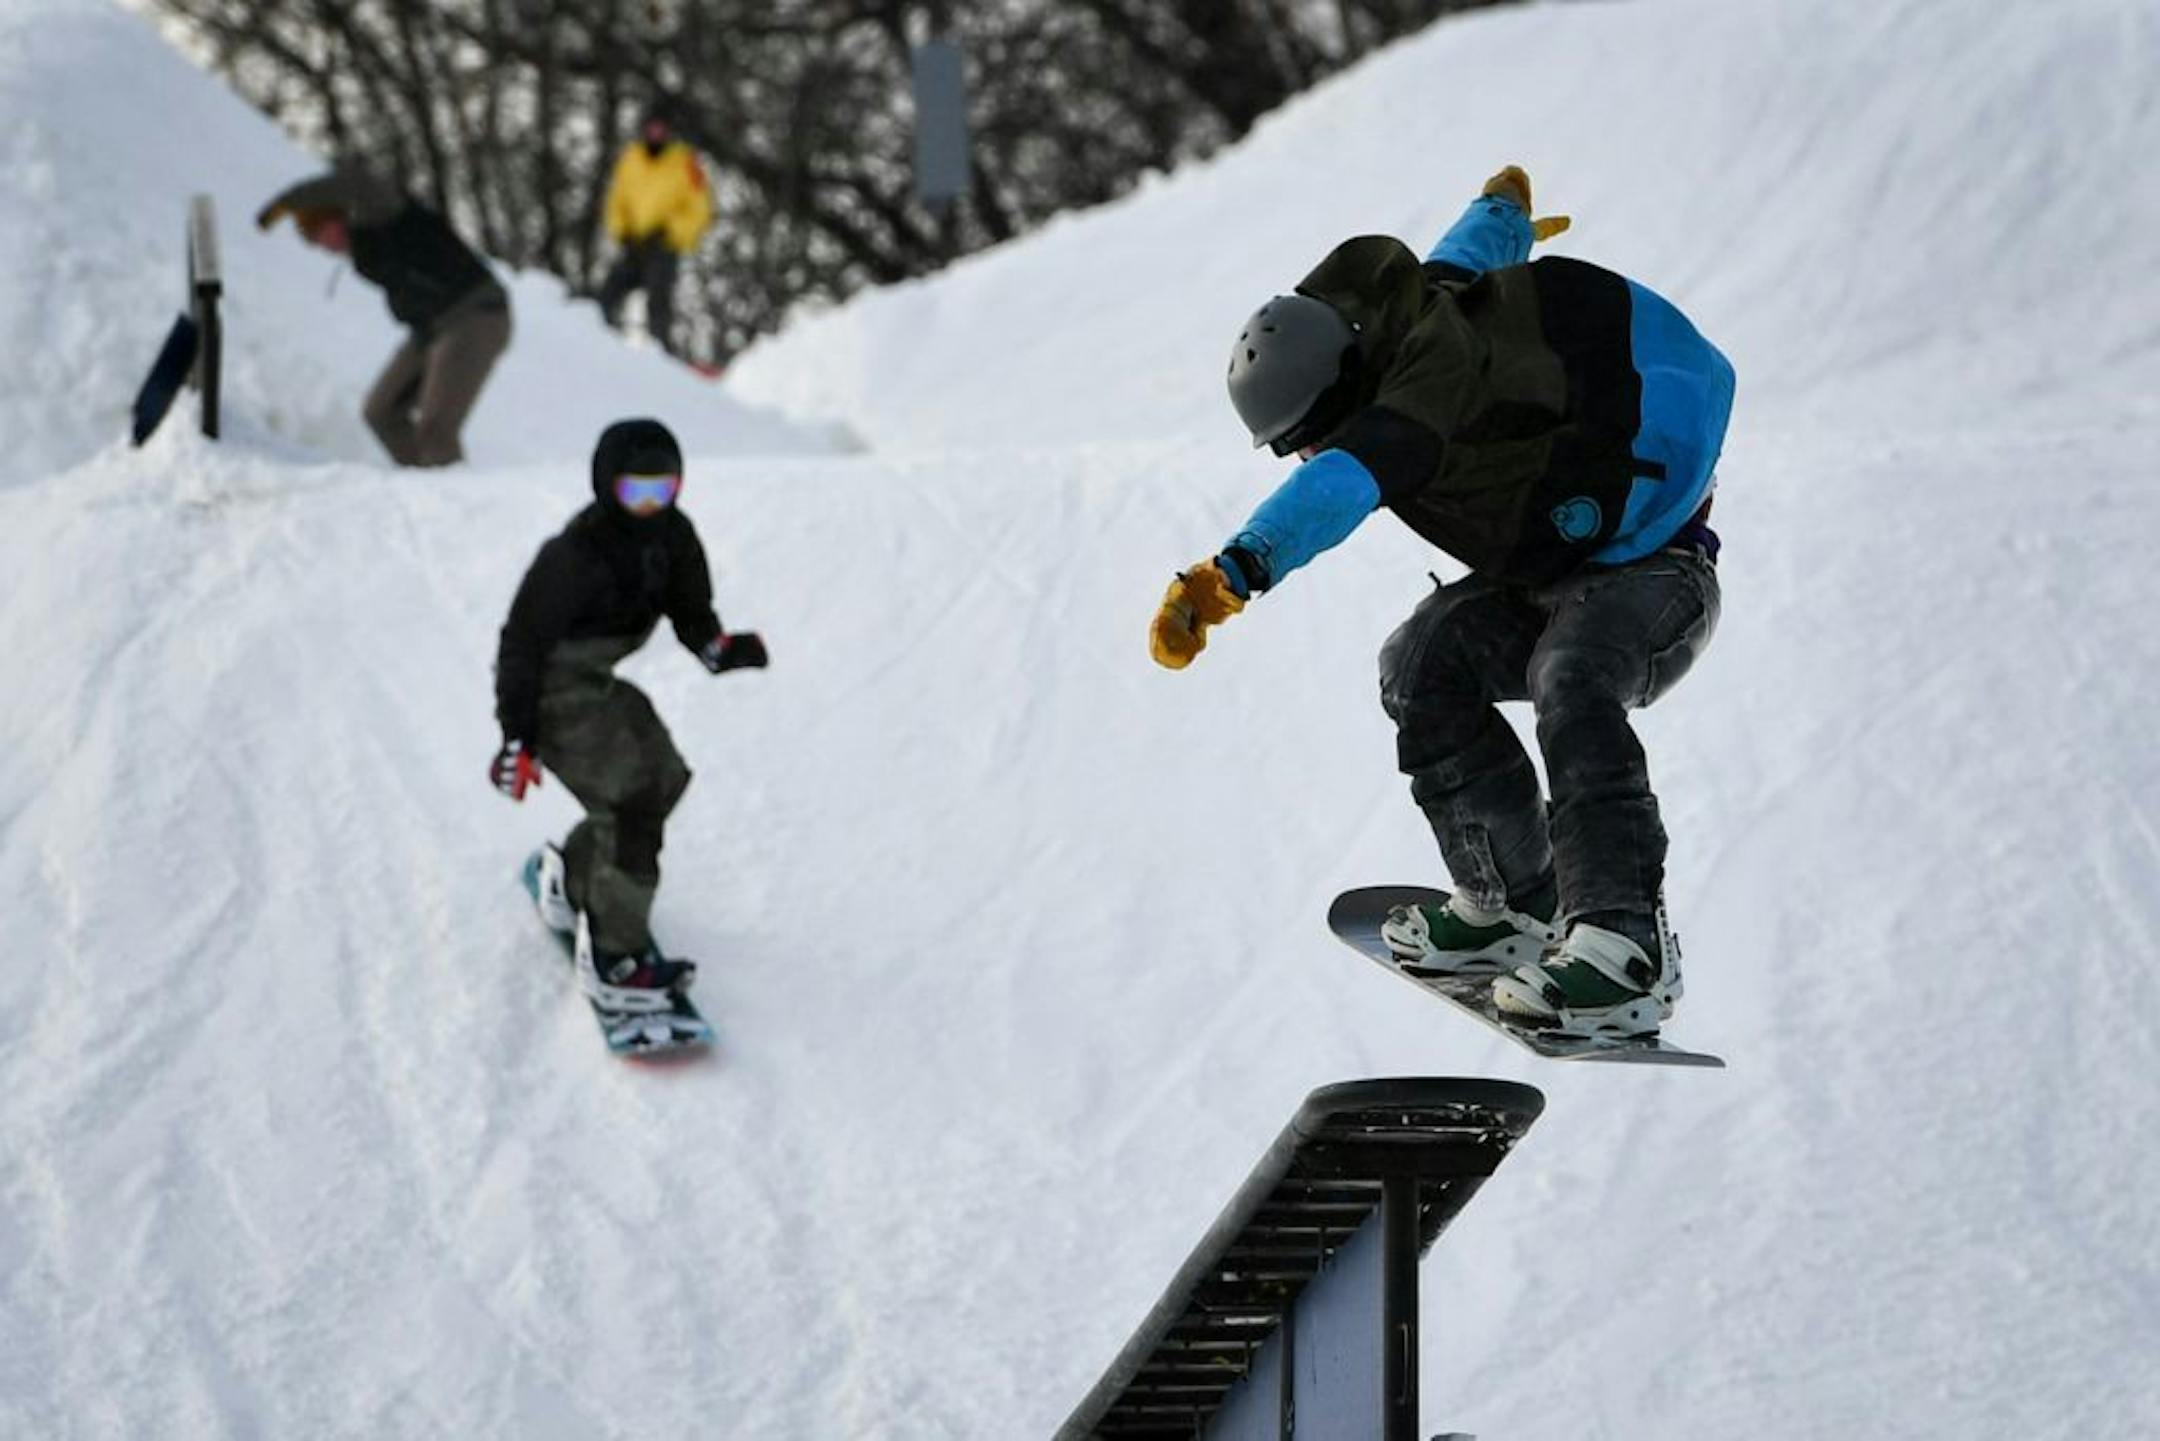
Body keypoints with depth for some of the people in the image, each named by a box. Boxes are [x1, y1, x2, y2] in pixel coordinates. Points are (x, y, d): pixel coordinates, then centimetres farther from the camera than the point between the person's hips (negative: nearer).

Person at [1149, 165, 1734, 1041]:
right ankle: (1517, 905, -6)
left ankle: (1627, 948, -45)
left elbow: (1345, 483, -49)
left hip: (1653, 578, -9)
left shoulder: (1436, 363, -31)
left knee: (1569, 685, -36)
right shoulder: (1401, 326, -3)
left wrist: (1234, 572, -62)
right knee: (1423, 663, -13)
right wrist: (1503, 212, 44)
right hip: (1538, 586, 9)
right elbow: (1465, 254, 20)